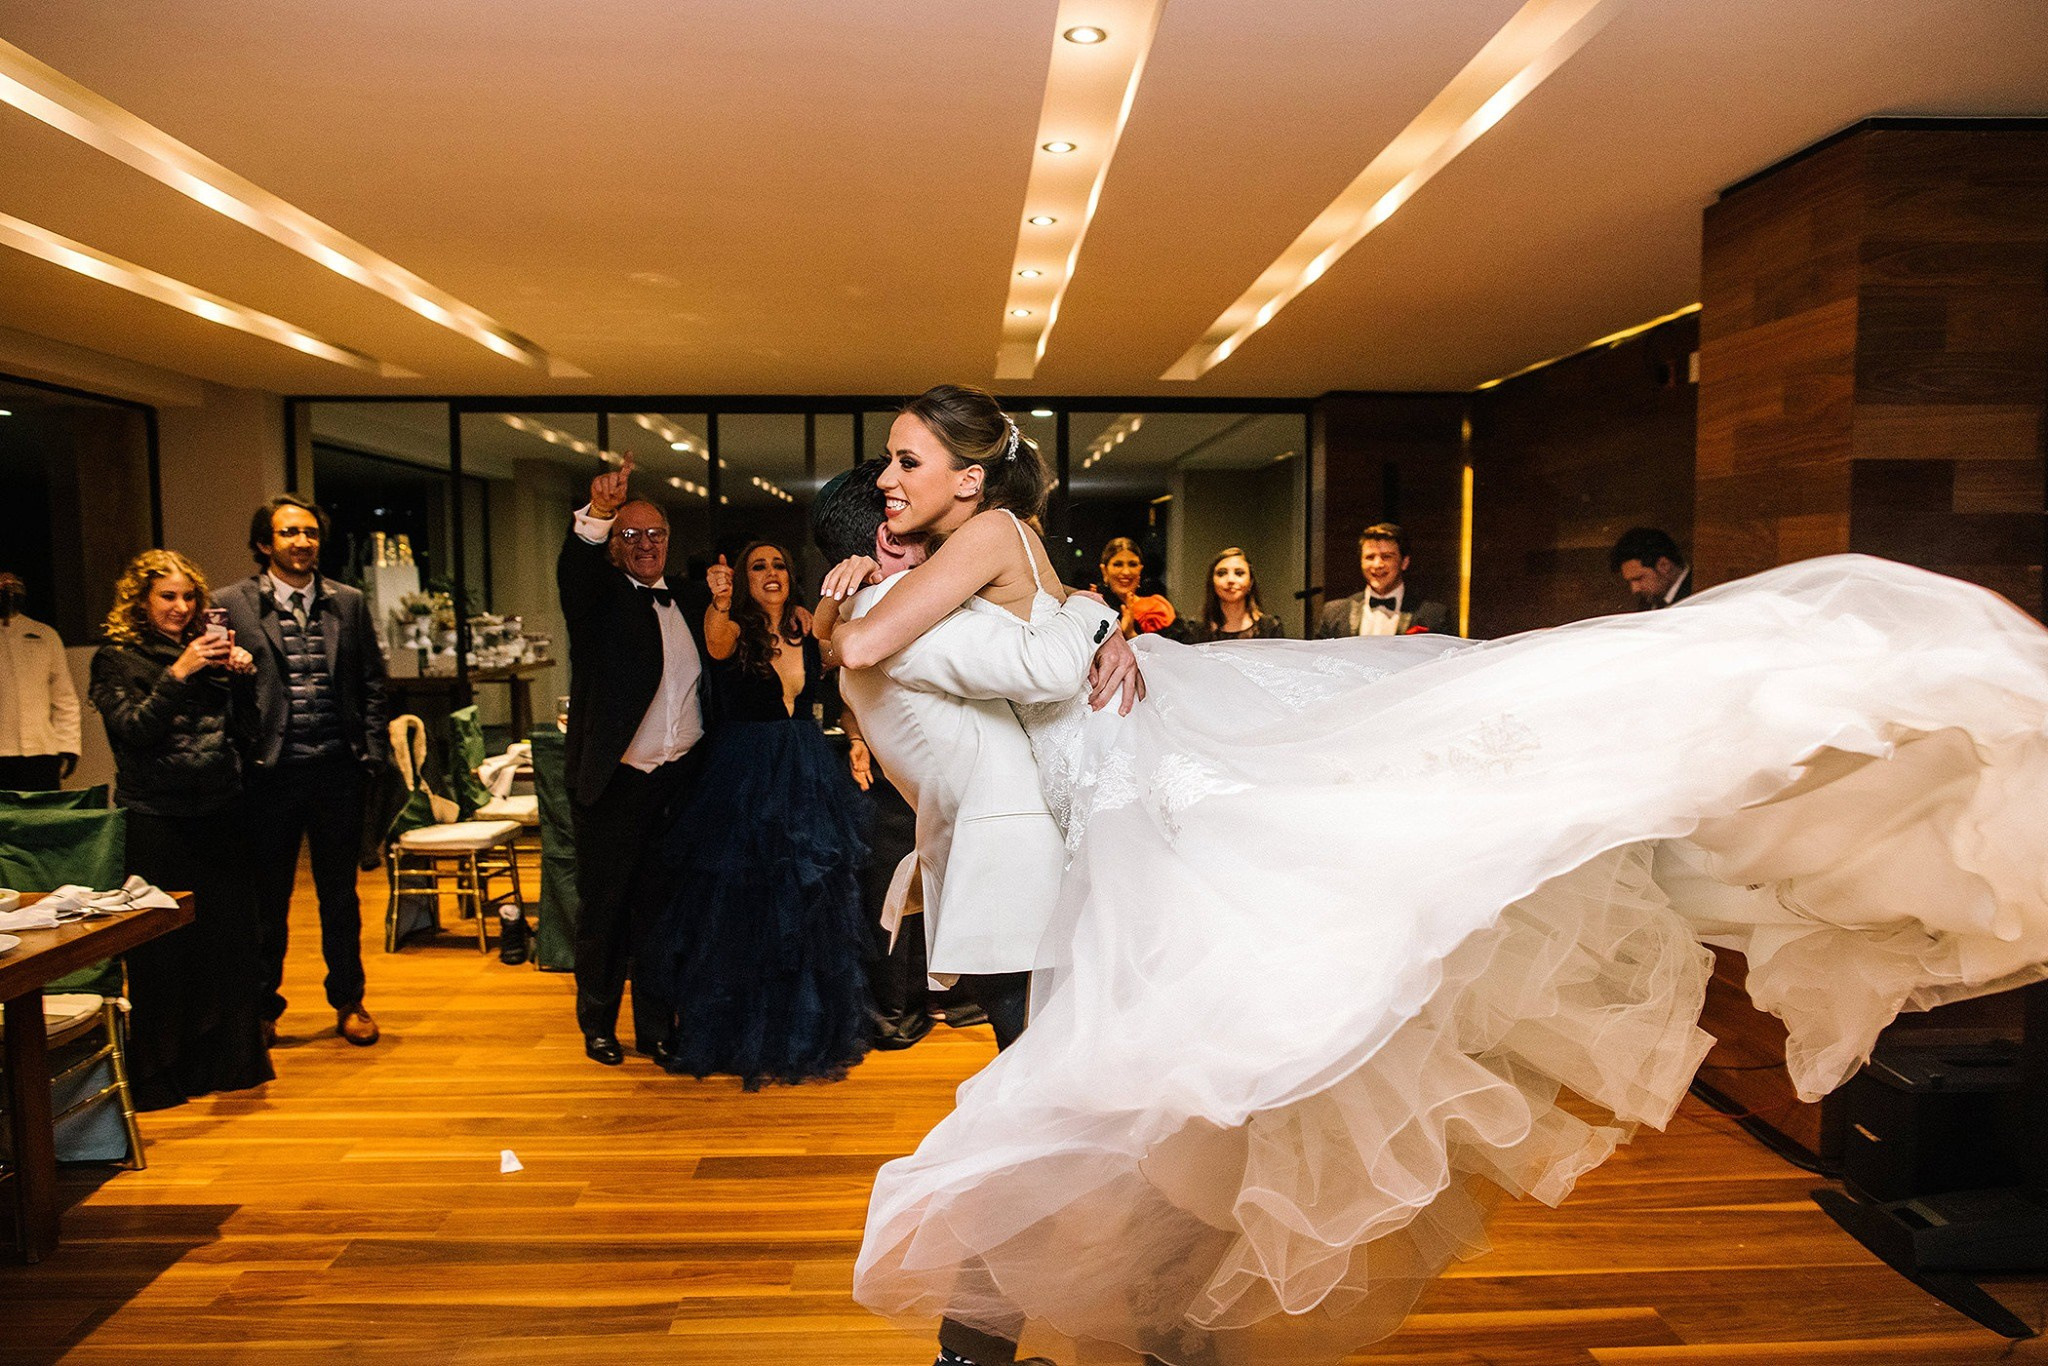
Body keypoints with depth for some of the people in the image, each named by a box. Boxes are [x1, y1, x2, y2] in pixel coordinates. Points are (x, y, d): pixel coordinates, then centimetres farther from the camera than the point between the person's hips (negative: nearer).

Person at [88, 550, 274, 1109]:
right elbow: (134, 729, -13)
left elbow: (237, 723, 13)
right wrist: (178, 674, -22)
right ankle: (158, 1073, 15)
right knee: (163, 948, 1)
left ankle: (229, 1059, 21)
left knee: (231, 933, 7)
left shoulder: (205, 649, 11)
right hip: (156, 820, -4)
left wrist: (241, 676, -5)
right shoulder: (116, 658, -1)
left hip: (216, 813, 4)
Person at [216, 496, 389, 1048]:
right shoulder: (231, 604, 1)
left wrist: (374, 754, 1)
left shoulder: (349, 602, 8)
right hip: (270, 773, -2)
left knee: (340, 894, 13)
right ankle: (263, 1008, 26)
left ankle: (348, 1002, 26)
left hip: (337, 769, 2)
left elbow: (372, 683, 8)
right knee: (267, 898, 10)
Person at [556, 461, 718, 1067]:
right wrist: (596, 516, -43)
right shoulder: (599, 596, -2)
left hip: (680, 782, 4)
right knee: (605, 910, 10)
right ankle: (598, 1024, 28)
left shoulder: (690, 600, 12)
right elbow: (573, 568, -26)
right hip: (613, 784, -3)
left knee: (663, 907, 12)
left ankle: (656, 1027, 25)